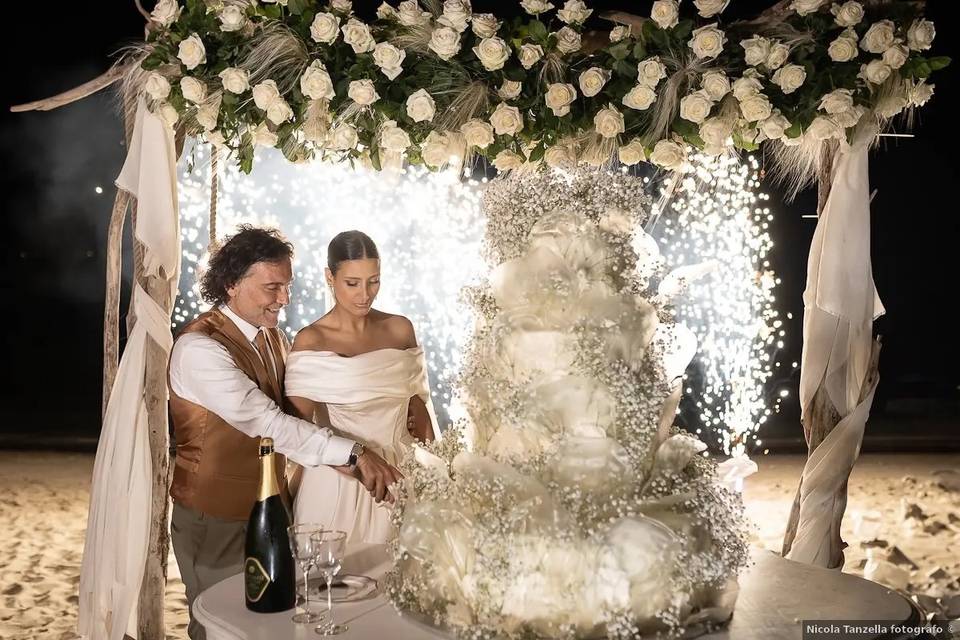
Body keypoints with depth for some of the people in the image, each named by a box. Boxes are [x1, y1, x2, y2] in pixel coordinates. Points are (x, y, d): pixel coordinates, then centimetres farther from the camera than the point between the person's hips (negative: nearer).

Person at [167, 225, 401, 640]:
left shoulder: (273, 337, 5)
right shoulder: (199, 349, -22)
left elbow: (292, 413, 7)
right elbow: (267, 422, -30)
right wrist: (354, 454, -34)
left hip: (268, 510, 7)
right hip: (216, 522, -7)